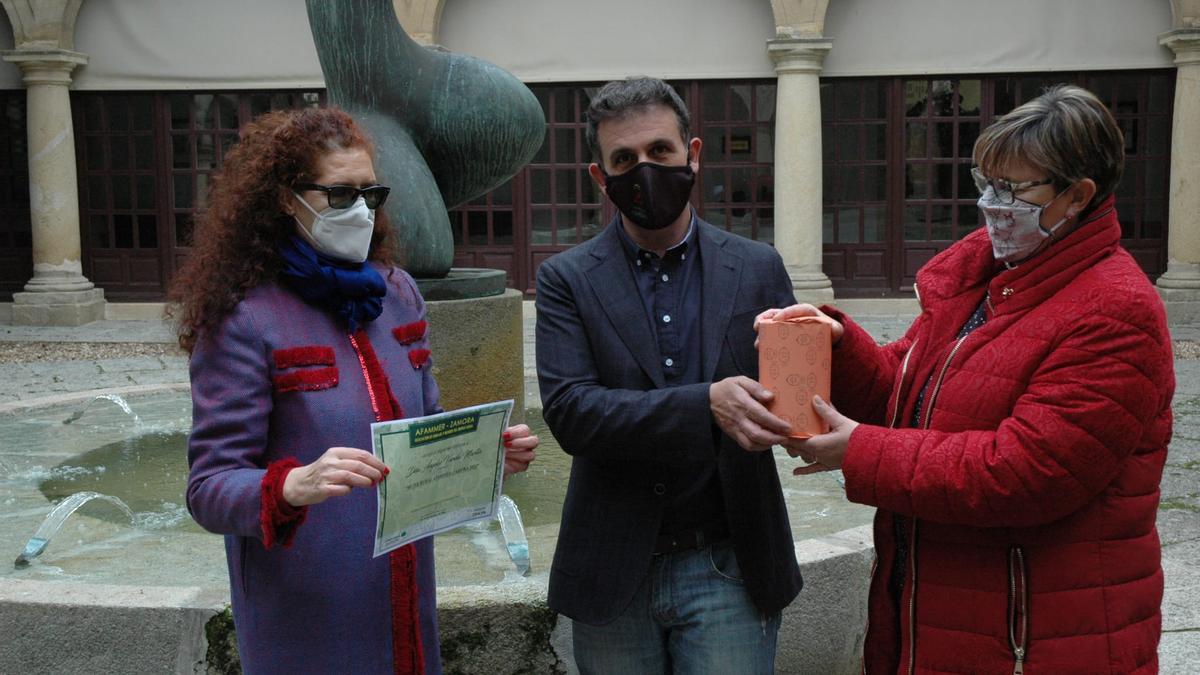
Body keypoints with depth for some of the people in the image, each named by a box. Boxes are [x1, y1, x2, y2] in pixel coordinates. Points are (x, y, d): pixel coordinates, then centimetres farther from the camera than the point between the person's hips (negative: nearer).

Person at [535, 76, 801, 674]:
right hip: (614, 576, 0)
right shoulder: (566, 280, -2)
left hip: (728, 568, 1)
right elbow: (569, 411, -14)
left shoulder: (757, 269, 3)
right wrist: (705, 405, -27)